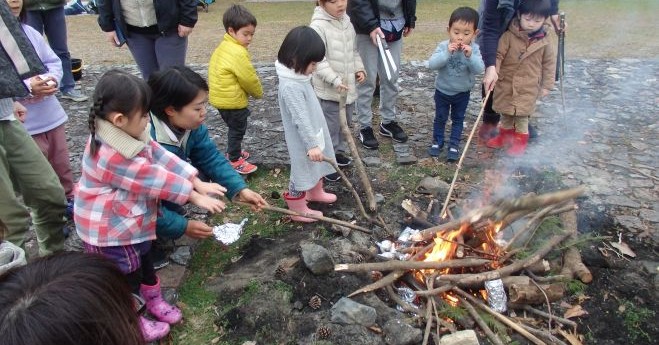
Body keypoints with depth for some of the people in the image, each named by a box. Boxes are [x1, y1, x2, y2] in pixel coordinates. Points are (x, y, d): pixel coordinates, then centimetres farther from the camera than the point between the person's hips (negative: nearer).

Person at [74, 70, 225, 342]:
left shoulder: (129, 134, -6)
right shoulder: (111, 156, -36)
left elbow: (163, 158, -8)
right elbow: (154, 179, -30)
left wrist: (198, 183, -13)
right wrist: (194, 196, -22)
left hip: (131, 220, 9)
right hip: (109, 230, -9)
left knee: (144, 262, 26)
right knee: (127, 276, 12)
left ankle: (155, 301, 49)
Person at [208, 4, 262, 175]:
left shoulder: (225, 47, 8)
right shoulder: (238, 53, -24)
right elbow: (249, 79, -19)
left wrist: (251, 91, 11)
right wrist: (258, 92, -1)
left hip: (222, 97, 10)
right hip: (231, 100, -10)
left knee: (236, 127, 25)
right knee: (237, 128, 5)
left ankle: (233, 151, 41)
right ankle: (234, 160, 17)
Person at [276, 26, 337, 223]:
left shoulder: (299, 77, 1)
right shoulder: (291, 86, -30)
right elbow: (300, 119, -29)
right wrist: (311, 144, -26)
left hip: (313, 135, 10)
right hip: (303, 140, -9)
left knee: (318, 165, 27)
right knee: (302, 171, 6)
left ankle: (315, 192, 50)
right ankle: (298, 210, 23)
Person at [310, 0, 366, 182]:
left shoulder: (347, 22, 8)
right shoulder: (318, 26, -17)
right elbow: (318, 59, -22)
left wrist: (359, 69, 4)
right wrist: (335, 80, -28)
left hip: (348, 86, 8)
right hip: (329, 89, -8)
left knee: (344, 123, 20)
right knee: (330, 127, 1)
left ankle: (338, 152, 39)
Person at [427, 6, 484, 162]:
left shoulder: (474, 49, -15)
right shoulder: (443, 46, -17)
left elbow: (479, 69, -23)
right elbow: (432, 64, -27)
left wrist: (470, 56, -39)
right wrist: (447, 53, -39)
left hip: (462, 93, 0)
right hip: (442, 91, 0)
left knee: (458, 119, 13)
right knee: (440, 118, 15)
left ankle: (454, 145, 26)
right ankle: (437, 141, 32)